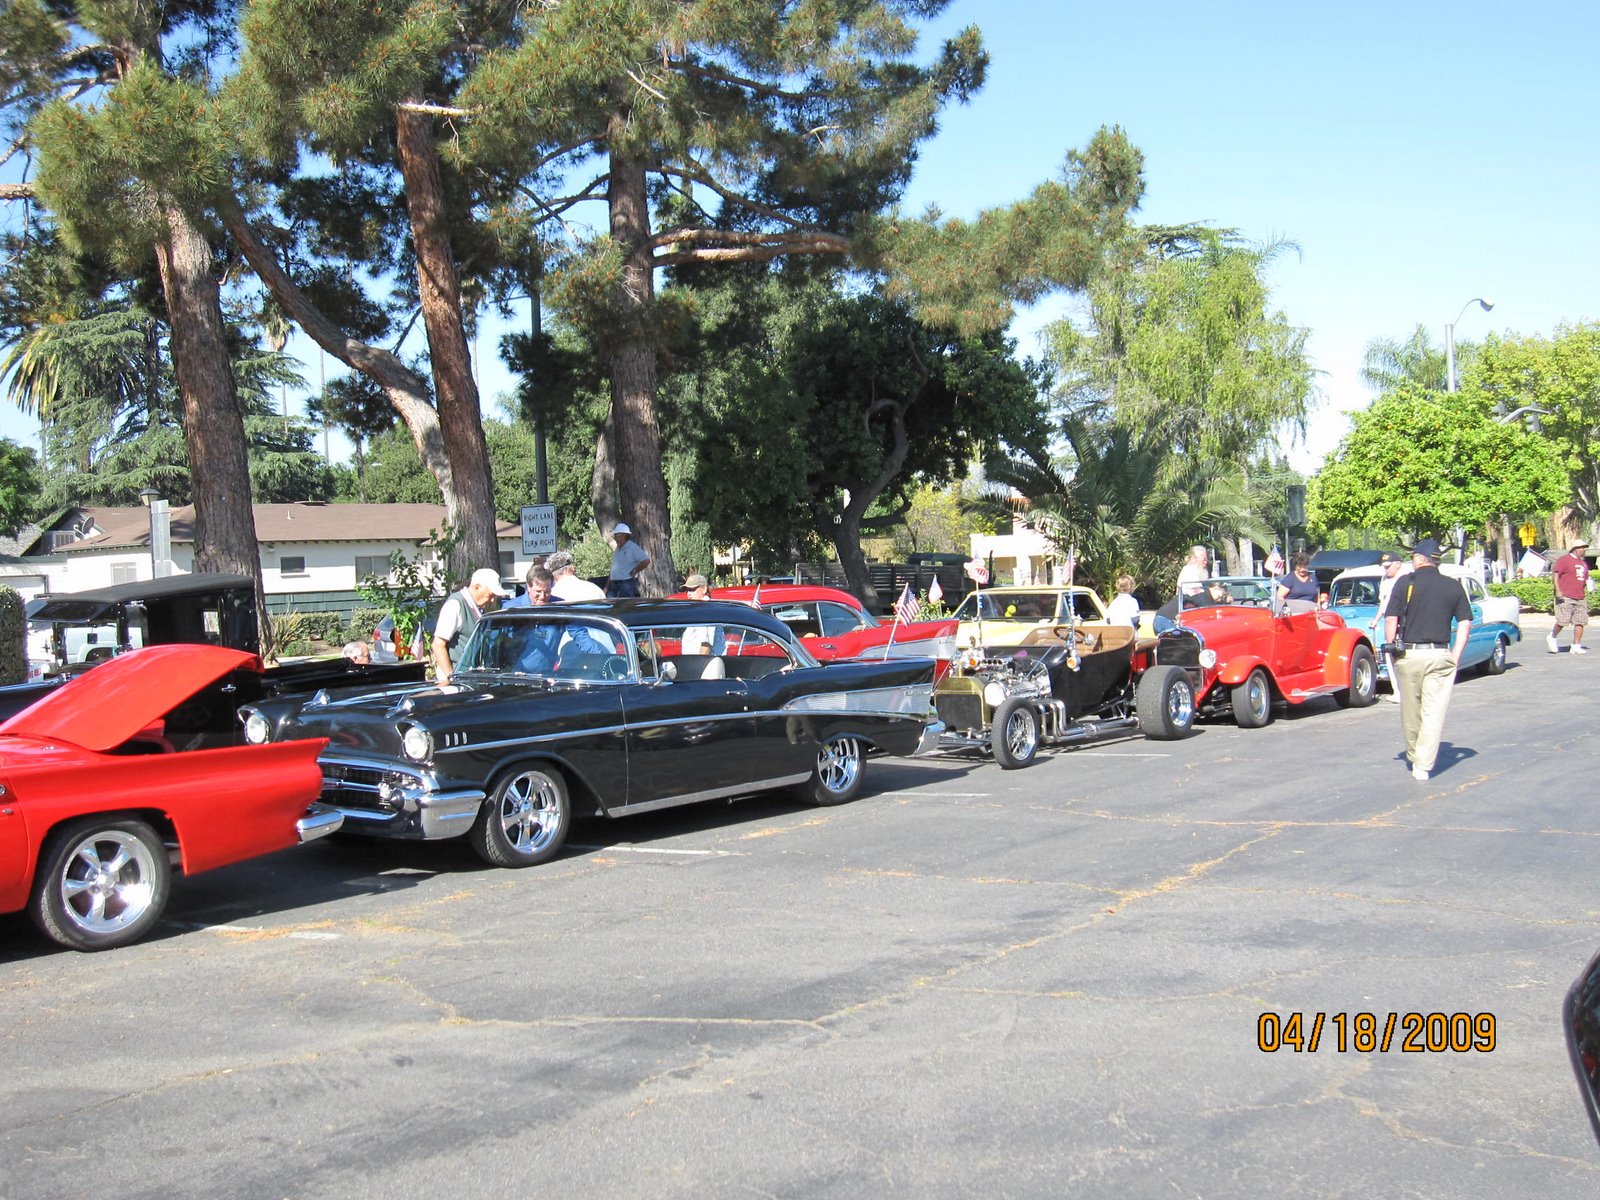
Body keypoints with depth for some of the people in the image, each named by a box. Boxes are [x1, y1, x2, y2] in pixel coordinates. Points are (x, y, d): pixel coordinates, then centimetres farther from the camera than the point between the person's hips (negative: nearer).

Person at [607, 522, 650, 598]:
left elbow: (646, 561, -17)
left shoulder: (633, 548, -6)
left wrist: (634, 572, -12)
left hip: (627, 584, -8)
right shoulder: (616, 551, 20)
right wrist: (606, 588, 17)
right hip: (614, 584, 8)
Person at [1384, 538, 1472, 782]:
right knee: (1434, 713, 2)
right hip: (1441, 655, 1)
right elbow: (1465, 624, 4)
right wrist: (1455, 658, 8)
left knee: (1410, 712, 14)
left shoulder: (1405, 584, -2)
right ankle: (1423, 766, -2)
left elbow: (1391, 620, -6)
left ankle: (1414, 757, 29)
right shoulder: (1454, 586, 5)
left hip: (1409, 654, -1)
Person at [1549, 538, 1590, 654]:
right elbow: (1555, 573, -11)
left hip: (1580, 598, 7)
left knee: (1580, 622, -1)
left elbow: (1584, 580, 27)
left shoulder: (1584, 562, 20)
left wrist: (1586, 596, 21)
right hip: (1566, 597, -7)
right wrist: (1558, 590, -19)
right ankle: (1551, 637, 15)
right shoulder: (1564, 560, -5)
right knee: (1563, 621, -9)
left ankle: (1576, 646, 2)